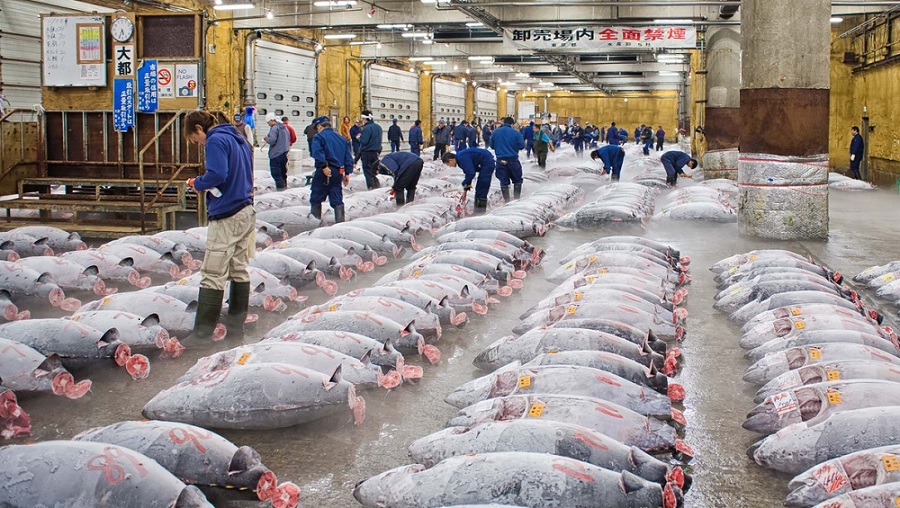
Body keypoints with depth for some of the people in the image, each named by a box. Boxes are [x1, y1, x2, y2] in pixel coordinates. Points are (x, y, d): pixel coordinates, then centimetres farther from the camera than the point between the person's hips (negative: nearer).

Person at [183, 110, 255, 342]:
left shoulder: (216, 141, -10)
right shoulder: (239, 139, 17)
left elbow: (217, 175, -22)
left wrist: (197, 184, -4)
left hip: (226, 216, -9)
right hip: (247, 213, 9)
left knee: (212, 276, -6)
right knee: (239, 271, 11)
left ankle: (202, 334, -4)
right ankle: (236, 328, 16)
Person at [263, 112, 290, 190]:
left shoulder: (274, 128, -13)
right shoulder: (285, 128, 15)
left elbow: (272, 140, -22)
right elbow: (289, 140, 22)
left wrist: (266, 138, -4)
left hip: (275, 155, -9)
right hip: (284, 154, 9)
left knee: (275, 173, -5)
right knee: (283, 172, 16)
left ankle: (280, 187, -10)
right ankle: (284, 186, 20)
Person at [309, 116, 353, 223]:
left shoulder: (319, 137, -2)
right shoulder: (341, 138, 18)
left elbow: (318, 153, -21)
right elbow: (348, 157, 15)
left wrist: (324, 166, -24)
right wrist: (347, 173, 13)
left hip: (324, 172, -5)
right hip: (338, 172, 6)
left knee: (316, 198, 6)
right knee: (337, 200, 7)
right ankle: (340, 221, 0)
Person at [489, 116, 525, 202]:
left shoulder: (495, 132, 1)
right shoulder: (515, 133, -7)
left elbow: (492, 146, 8)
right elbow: (521, 146, -7)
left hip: (500, 160, 2)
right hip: (513, 159, -2)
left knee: (504, 181, 7)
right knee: (517, 180, 14)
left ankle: (507, 200, 6)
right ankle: (517, 199, 14)